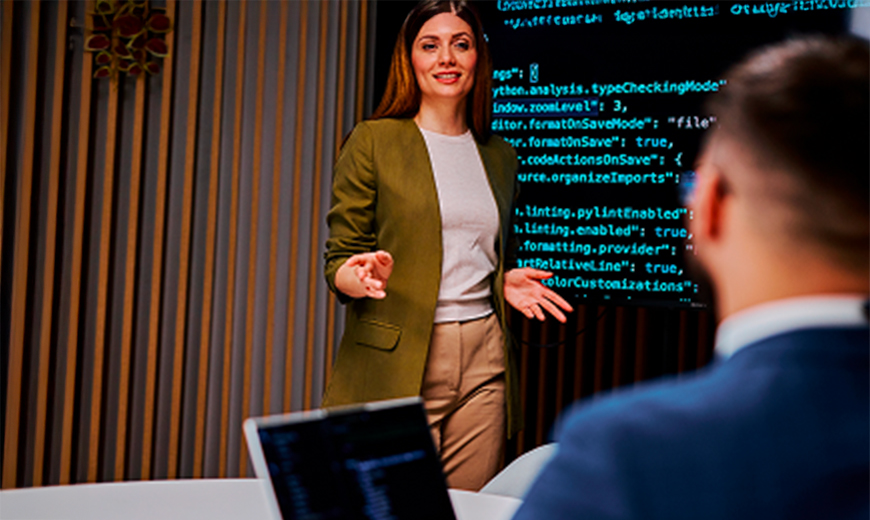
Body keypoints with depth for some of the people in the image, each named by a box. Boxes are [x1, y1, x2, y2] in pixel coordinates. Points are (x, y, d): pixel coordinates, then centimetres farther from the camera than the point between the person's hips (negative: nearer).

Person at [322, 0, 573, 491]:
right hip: (395, 363, -4)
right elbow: (338, 263, 0)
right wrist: (364, 277, -21)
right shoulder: (373, 142, 1)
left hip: (483, 361, 4)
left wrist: (508, 281, 5)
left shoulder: (500, 157, 15)